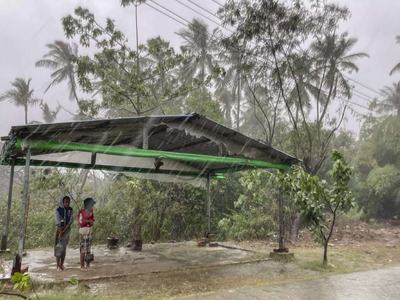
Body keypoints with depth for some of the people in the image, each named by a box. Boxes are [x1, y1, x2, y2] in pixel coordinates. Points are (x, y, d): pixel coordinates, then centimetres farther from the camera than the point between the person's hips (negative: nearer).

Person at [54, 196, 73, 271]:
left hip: (67, 229, 3)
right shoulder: (58, 210, -10)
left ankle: (62, 265, 13)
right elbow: (58, 223, -14)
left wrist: (64, 231, -14)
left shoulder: (70, 210, -2)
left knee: (64, 247, 7)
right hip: (60, 229, -3)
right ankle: (58, 266, -2)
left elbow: (70, 221, -7)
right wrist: (60, 232, -19)